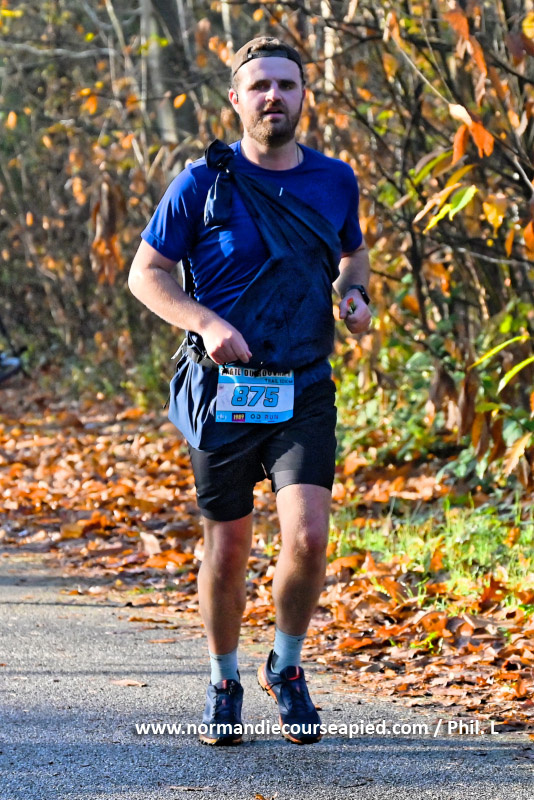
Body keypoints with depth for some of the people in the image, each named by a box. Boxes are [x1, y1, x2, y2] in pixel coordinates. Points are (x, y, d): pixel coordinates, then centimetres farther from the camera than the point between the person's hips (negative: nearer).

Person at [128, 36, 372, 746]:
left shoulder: (335, 181, 5)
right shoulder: (202, 182, -4)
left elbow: (352, 250, 24)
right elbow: (146, 273, 0)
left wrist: (354, 294, 1)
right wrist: (205, 322, -17)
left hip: (304, 393, 2)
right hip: (224, 390, -1)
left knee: (308, 536, -14)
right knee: (227, 549, 6)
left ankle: (287, 667, 12)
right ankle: (224, 684, 28)